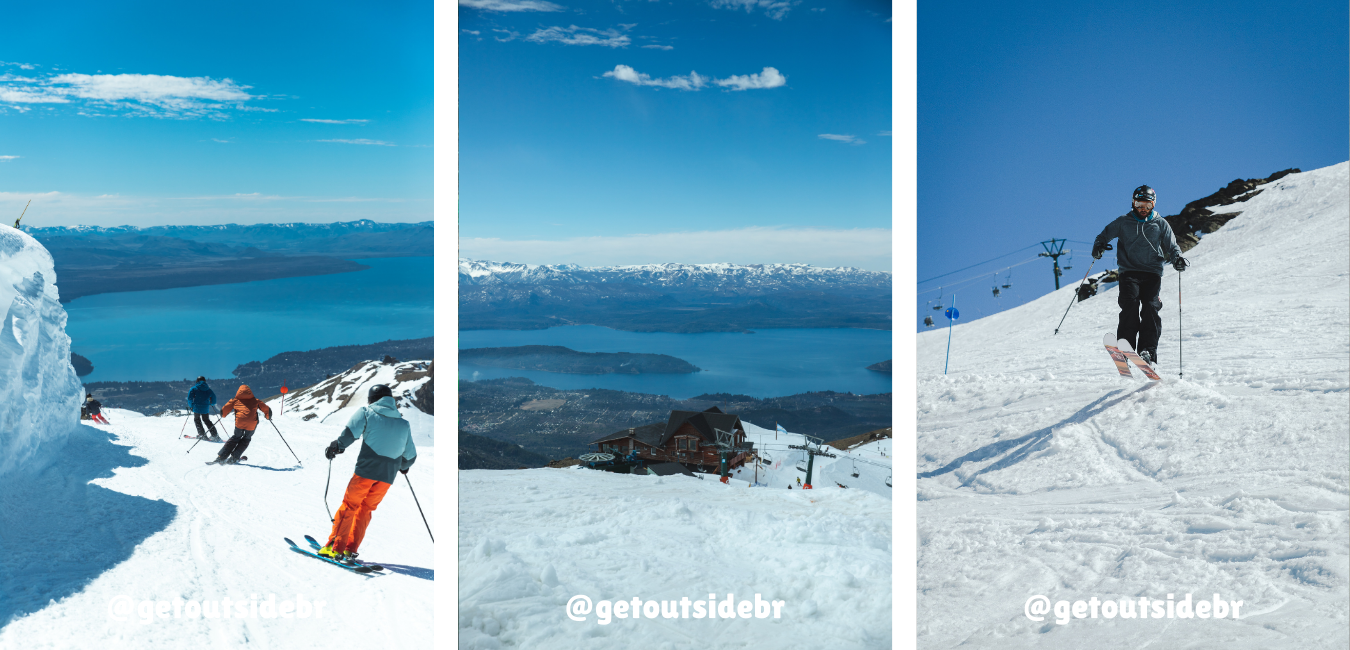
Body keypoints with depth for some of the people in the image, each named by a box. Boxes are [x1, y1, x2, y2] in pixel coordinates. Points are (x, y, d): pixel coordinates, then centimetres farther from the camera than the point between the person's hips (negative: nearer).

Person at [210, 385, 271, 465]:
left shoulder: (235, 400, 19)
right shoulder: (255, 400, 20)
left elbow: (223, 411, 17)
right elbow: (267, 409, 20)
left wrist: (222, 416, 39)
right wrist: (268, 416, 39)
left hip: (239, 422, 0)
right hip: (251, 424, 0)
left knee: (236, 437, 22)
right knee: (246, 439, 22)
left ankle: (221, 457, 15)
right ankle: (234, 458, 12)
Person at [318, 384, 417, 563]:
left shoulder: (366, 412, 7)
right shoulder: (403, 424, 17)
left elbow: (350, 432, -11)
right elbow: (410, 454, 20)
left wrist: (337, 446, 0)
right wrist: (403, 466, 38)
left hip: (366, 469, -3)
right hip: (388, 476, 3)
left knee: (349, 506, 7)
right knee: (365, 509, 14)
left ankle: (335, 547, 2)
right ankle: (350, 549, 10)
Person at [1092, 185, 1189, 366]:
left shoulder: (1161, 224, 13)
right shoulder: (1123, 222, 12)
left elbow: (1172, 247, 15)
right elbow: (1105, 235, 18)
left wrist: (1177, 258, -7)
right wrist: (1099, 246, -5)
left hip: (1152, 273, 1)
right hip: (1129, 271, -1)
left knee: (1151, 308, -15)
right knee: (1130, 306, -20)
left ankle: (1147, 351, -16)